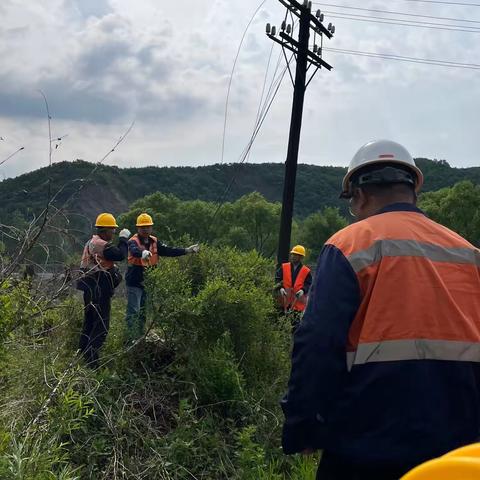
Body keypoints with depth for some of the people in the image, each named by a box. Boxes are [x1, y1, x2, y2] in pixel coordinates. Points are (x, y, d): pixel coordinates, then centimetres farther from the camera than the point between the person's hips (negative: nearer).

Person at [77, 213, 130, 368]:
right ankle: (91, 360, -7)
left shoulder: (91, 242, 16)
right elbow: (120, 254, -25)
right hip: (100, 291, -11)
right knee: (101, 326, -6)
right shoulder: (101, 245, -18)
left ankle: (83, 354, 24)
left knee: (89, 323, 17)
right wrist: (123, 238, -13)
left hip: (90, 290, 11)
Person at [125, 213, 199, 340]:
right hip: (134, 282, -7)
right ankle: (132, 338, -3)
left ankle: (140, 336, 25)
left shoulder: (154, 242, 8)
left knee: (143, 312, 15)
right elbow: (134, 251, -36)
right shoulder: (133, 241, -14)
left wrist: (186, 251, 2)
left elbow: (168, 251, 7)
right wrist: (143, 253, -59)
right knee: (133, 312, -7)